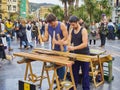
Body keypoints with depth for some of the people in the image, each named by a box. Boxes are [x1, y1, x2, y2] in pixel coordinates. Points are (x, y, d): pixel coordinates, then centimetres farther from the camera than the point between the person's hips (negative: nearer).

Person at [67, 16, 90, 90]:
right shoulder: (72, 31, 4)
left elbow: (85, 44, -22)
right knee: (74, 73, 13)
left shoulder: (83, 30, -15)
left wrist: (73, 48, -29)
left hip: (84, 55, -6)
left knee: (85, 74, 4)